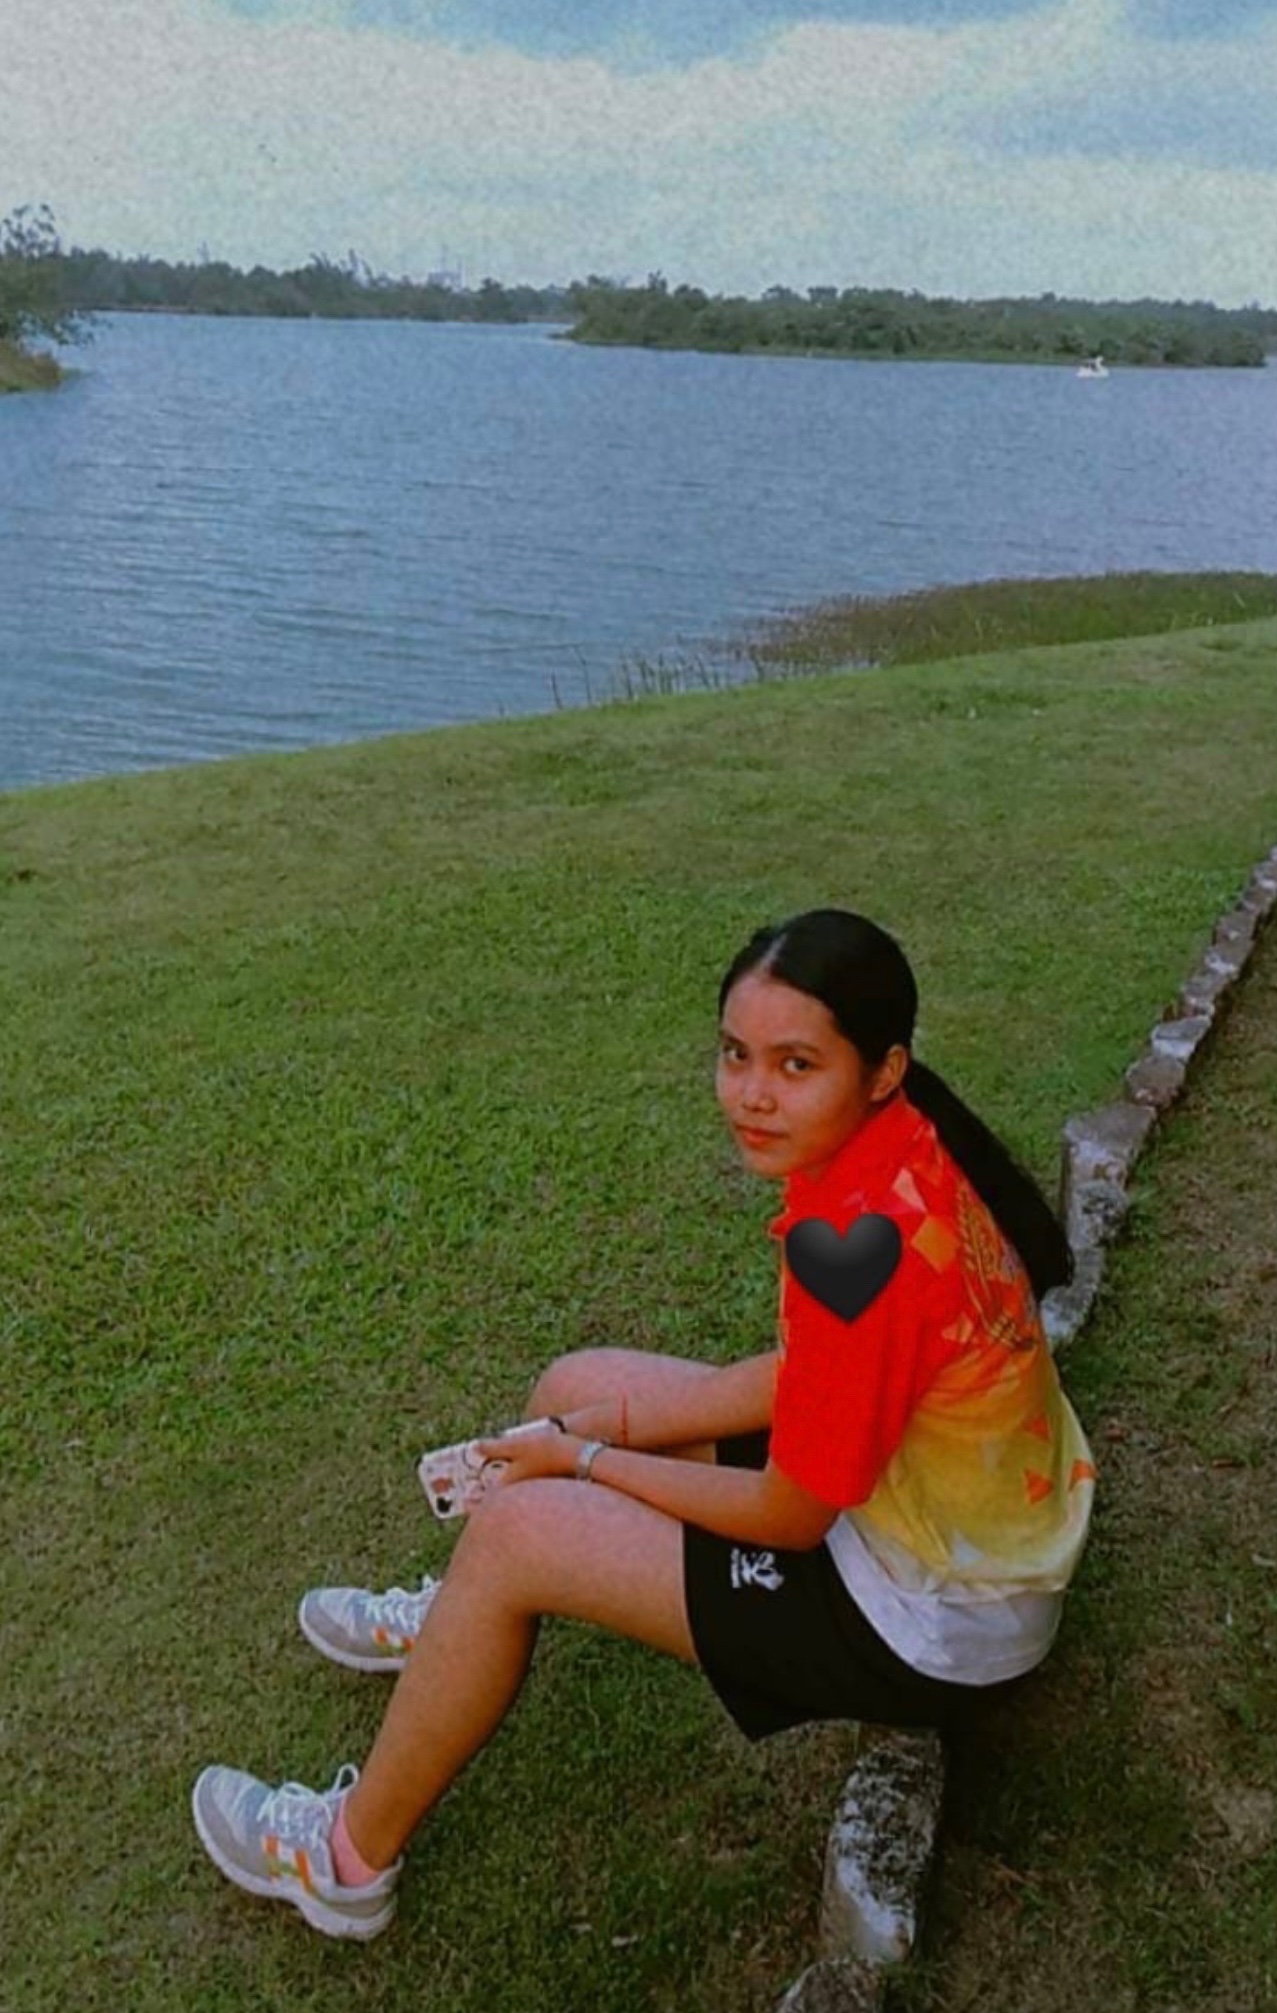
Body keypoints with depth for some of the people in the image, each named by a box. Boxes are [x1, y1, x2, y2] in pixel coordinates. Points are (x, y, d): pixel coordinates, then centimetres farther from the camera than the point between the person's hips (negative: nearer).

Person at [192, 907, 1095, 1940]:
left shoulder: (863, 1244, -35)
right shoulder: (906, 1143, -9)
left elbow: (790, 1518, -23)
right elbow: (808, 1372, 1)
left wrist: (586, 1460, -10)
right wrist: (617, 1424, -5)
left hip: (928, 1624, -8)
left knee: (518, 1531, -11)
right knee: (577, 1386, 13)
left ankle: (353, 1857, 14)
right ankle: (456, 1623, 42)